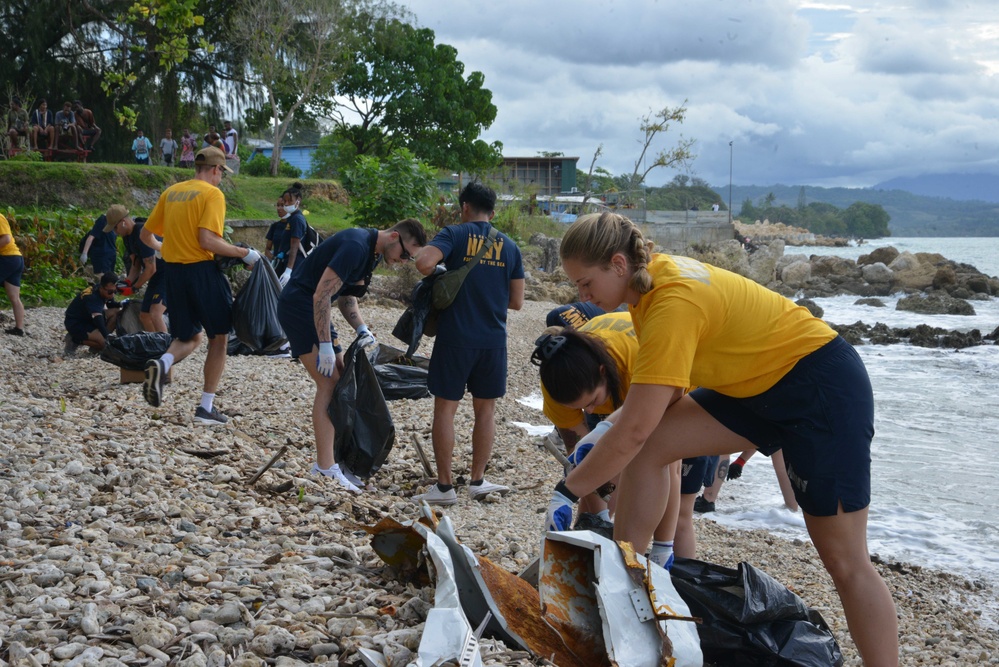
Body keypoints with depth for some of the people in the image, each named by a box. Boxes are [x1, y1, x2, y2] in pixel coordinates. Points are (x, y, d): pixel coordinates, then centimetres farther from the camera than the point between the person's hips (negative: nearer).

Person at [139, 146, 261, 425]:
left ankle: (161, 364, -14)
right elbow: (206, 240, -21)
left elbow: (145, 235, 17)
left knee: (189, 337, 20)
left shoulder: (171, 192, 11)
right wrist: (244, 253, -12)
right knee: (219, 338, 9)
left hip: (173, 271, 6)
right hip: (202, 270, -6)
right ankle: (206, 408, 8)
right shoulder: (212, 194, -9)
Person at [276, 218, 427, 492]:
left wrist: (362, 330, -1)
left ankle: (326, 461, 14)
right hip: (298, 304, -11)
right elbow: (321, 296, -25)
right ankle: (325, 469, -14)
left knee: (340, 380, 9)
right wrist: (326, 345, -24)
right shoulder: (356, 246, -22)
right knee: (329, 384, -14)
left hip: (315, 310, 11)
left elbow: (347, 297, 16)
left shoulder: (371, 253, 10)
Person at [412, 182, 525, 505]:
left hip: (456, 337, -3)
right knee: (485, 409, 14)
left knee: (445, 408, 4)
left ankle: (445, 486, 5)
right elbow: (516, 301, 8)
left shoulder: (454, 234, -3)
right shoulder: (509, 246, 8)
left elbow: (424, 262, -22)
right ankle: (477, 481, 19)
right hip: (494, 341, 3)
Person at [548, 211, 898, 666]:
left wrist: (566, 491, -22)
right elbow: (662, 393, 6)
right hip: (759, 385, 9)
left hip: (824, 387, -9)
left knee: (844, 560, -4)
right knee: (648, 448, -2)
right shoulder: (652, 276, -3)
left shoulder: (673, 303, -29)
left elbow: (633, 430, -31)